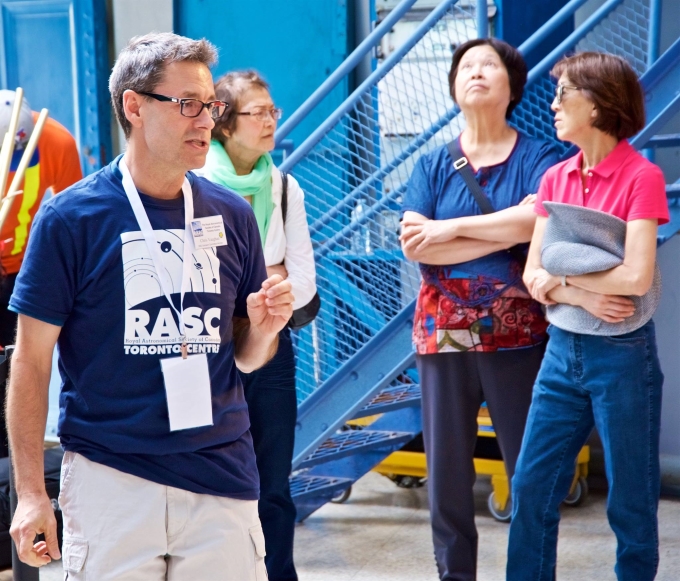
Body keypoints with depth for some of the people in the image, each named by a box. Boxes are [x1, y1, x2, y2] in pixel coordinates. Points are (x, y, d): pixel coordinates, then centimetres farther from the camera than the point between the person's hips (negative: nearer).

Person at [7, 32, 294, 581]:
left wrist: (263, 330, -8)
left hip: (223, 477, 3)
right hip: (110, 480, -3)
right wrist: (31, 492, -7)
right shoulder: (71, 217, -6)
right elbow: (32, 360, -4)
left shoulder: (232, 215, 5)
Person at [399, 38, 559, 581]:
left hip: (517, 334, -2)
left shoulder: (538, 158, 1)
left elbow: (538, 220, -19)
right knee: (446, 467, 6)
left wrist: (451, 229, -13)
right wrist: (506, 231, -13)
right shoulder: (432, 165, 8)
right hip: (444, 333, 2)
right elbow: (414, 245, -6)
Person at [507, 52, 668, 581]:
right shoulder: (556, 178, 6)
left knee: (631, 500, 6)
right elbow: (533, 274, 2)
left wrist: (560, 275, -10)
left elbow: (636, 277, -21)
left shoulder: (641, 177, -11)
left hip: (621, 353, -6)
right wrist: (579, 296, -16)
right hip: (562, 349, 6)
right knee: (531, 488, 8)